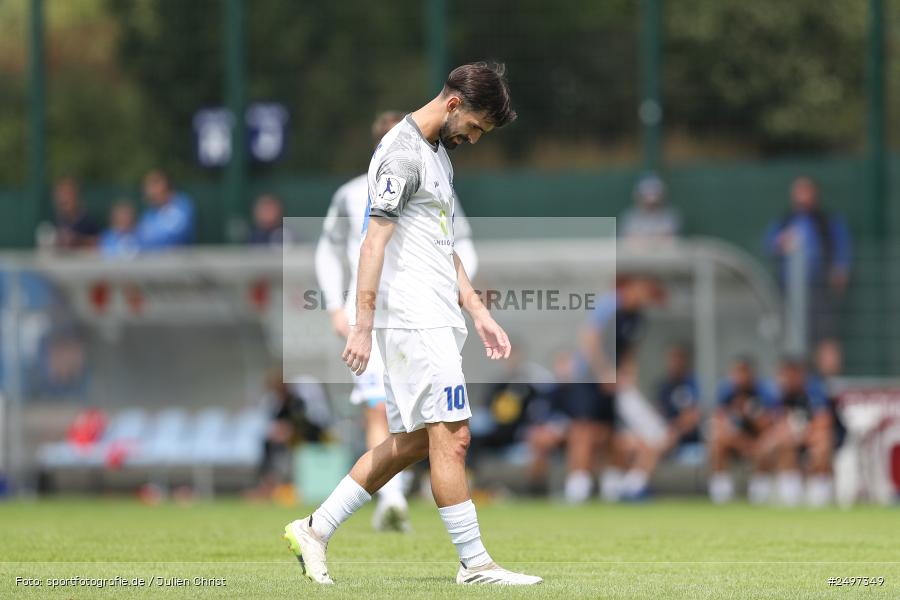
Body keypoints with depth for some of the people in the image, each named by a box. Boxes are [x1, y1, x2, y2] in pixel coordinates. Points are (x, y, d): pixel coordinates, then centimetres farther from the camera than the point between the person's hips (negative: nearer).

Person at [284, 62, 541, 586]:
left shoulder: (438, 154, 21)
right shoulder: (403, 153, -11)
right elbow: (375, 242, -17)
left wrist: (479, 313, 21)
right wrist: (362, 325, -22)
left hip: (437, 321, 10)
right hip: (414, 320, -10)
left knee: (411, 442, 10)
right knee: (451, 435, -9)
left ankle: (315, 529, 15)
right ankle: (475, 562, -5)